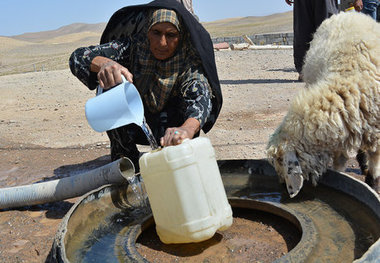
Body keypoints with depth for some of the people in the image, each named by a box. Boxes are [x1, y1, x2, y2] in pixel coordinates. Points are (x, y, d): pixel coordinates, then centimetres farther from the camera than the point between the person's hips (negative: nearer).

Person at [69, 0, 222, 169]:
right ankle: (124, 159, -10)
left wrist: (187, 128, -65)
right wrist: (104, 63, -53)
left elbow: (201, 96, -41)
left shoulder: (189, 60, -24)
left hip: (170, 123, 0)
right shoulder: (132, 45, -23)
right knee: (112, 85, -26)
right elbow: (78, 57, -28)